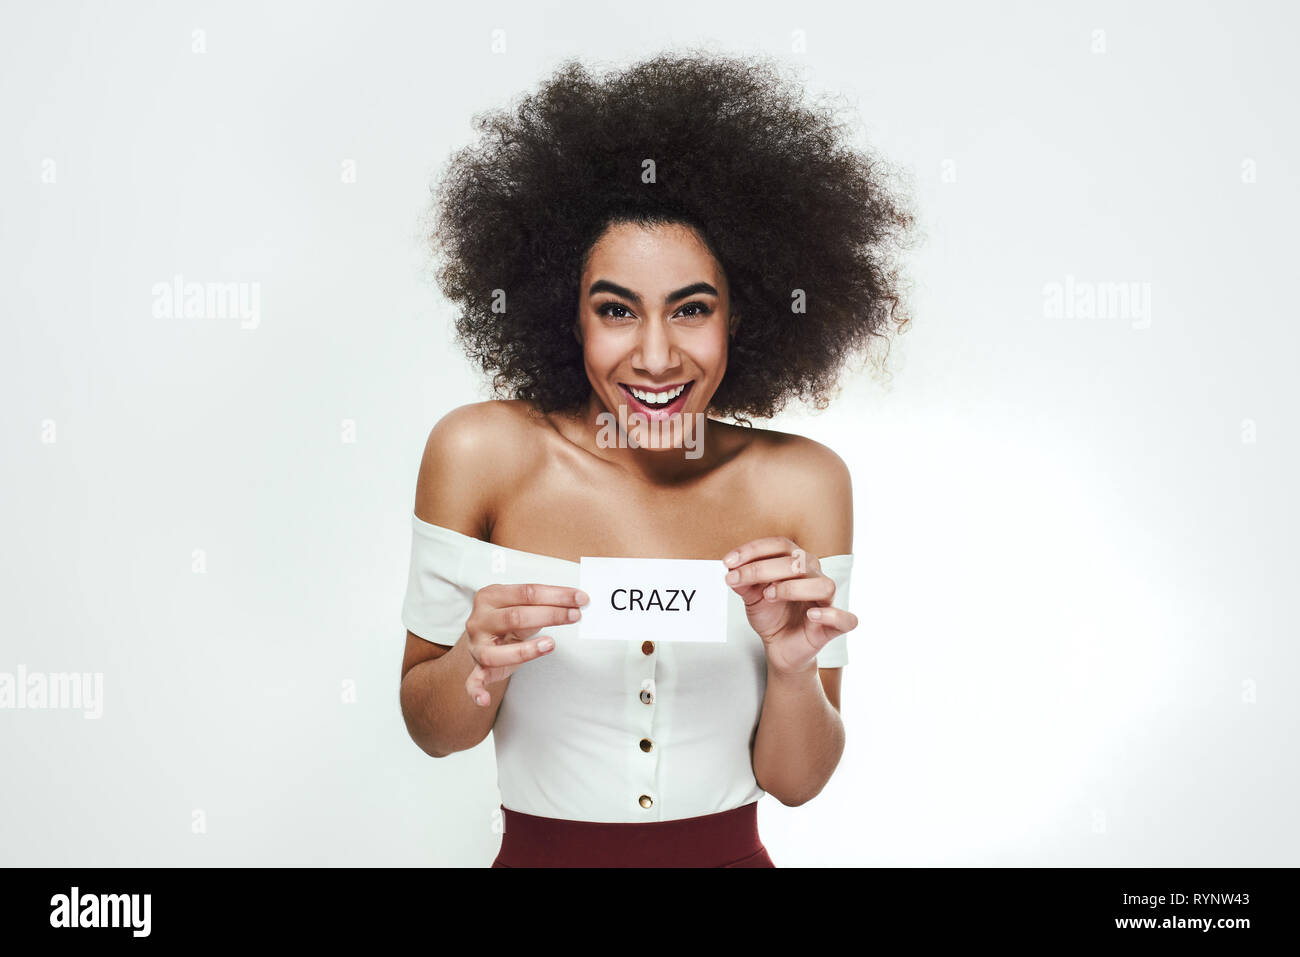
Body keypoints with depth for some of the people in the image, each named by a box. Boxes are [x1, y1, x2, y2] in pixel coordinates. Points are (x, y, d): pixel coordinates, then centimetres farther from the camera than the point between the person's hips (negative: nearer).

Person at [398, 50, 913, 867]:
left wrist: (795, 669, -18)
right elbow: (430, 732, -1)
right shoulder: (484, 454, -9)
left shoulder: (803, 485, -6)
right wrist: (477, 666, -20)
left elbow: (796, 783, -1)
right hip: (543, 852, 0)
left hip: (732, 853, 1)